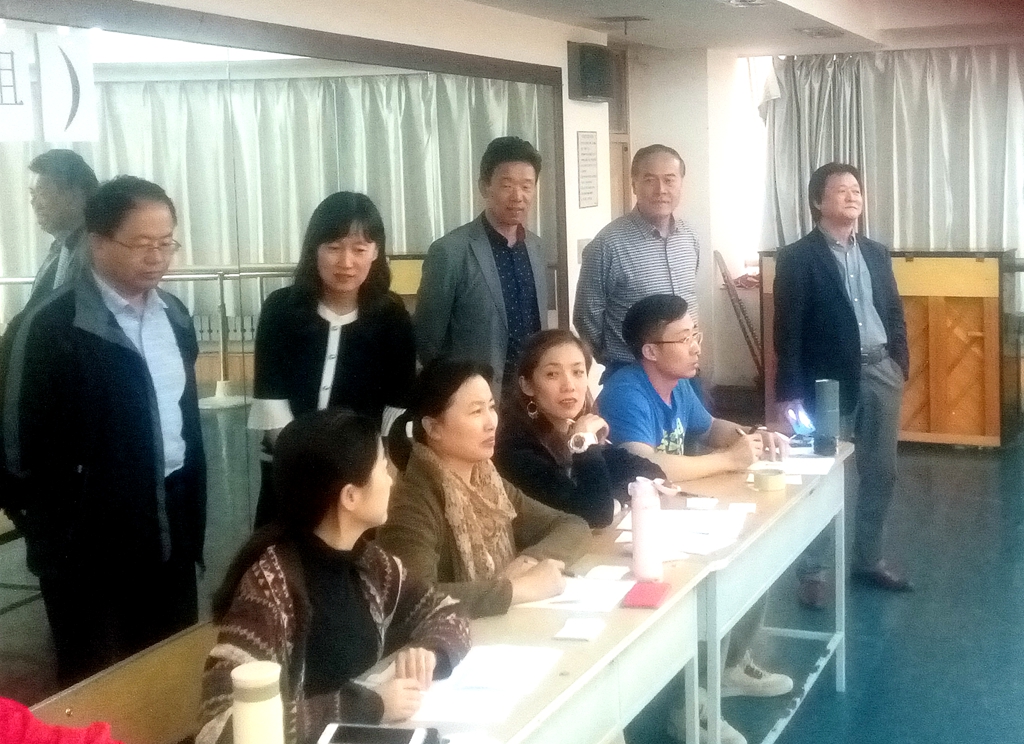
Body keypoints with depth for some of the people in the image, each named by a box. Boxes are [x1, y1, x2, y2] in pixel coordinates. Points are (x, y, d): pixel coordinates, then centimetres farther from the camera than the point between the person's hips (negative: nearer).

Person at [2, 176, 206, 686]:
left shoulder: (174, 314, 9)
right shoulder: (52, 327, -14)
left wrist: (191, 510, 13)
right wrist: (54, 534, -10)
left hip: (169, 525, 6)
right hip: (90, 539, -6)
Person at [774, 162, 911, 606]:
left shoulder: (876, 253, 12)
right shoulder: (797, 257, -6)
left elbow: (895, 312, 17)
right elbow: (788, 329, -10)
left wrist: (901, 365, 8)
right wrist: (791, 394, -13)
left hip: (881, 373, 6)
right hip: (830, 379, -6)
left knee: (880, 473, 12)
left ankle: (868, 560, 26)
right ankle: (813, 571, 11)